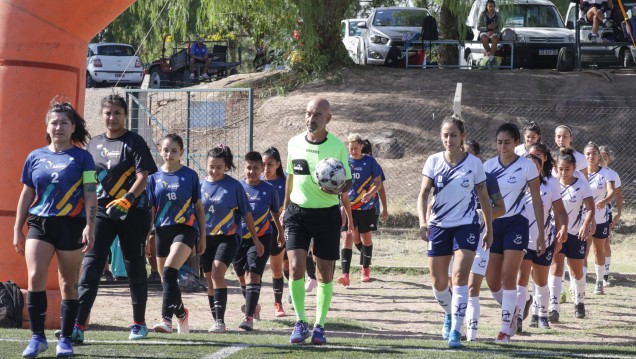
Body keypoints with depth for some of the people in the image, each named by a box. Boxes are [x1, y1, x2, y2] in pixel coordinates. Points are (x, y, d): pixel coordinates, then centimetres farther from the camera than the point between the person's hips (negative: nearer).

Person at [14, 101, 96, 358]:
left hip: (71, 225, -2)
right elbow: (26, 195, 15)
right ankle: (37, 337, -7)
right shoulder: (35, 157, 10)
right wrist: (17, 229, 12)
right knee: (35, 277, -14)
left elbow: (90, 194, -2)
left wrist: (90, 226, -13)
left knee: (68, 285, 3)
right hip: (39, 223, 2)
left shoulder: (82, 157, 2)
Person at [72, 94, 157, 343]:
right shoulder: (94, 144, 13)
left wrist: (125, 201, -26)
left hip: (132, 212, -3)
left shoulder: (134, 142, -3)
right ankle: (78, 325, -19)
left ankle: (139, 323, 22)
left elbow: (143, 177, -12)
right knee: (90, 265, -10)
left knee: (135, 268, 7)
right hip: (101, 211, 3)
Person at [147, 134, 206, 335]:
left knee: (169, 271, -24)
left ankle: (166, 318, -29)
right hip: (162, 230, 4)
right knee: (166, 280, 8)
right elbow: (151, 210, 11)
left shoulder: (190, 176, 2)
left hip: (185, 228, -4)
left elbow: (198, 207, 8)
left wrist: (203, 236, 7)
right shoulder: (155, 177, 8)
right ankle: (181, 313, 32)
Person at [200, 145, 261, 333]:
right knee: (210, 280, 8)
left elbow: (246, 214, 1)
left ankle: (220, 320, -23)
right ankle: (217, 321, 19)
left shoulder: (234, 186, -6)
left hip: (228, 237, -4)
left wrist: (256, 239, 4)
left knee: (217, 273, -22)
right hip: (206, 238, 4)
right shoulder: (202, 185, 3)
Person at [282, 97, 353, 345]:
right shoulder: (294, 143, 2)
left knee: (325, 273, 4)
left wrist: (340, 190, -22)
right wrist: (285, 208, 20)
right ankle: (300, 322, 0)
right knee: (296, 267, -12)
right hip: (297, 212, 1)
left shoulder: (338, 146, -6)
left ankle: (319, 326, 17)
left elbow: (347, 182, 0)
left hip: (327, 213, -1)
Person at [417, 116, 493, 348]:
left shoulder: (474, 163, -5)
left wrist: (489, 229, 6)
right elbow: (423, 193, -7)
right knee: (438, 282, 9)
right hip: (439, 225, 2)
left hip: (466, 225, -2)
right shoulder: (434, 161, -2)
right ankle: (449, 314, 39)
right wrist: (422, 221, -23)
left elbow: (483, 197, 4)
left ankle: (455, 331, -17)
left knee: (460, 277, -16)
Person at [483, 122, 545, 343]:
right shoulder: (489, 166, 4)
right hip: (492, 225, 4)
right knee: (492, 281, 3)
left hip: (515, 225, -4)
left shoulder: (527, 166, -4)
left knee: (508, 277, -11)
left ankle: (506, 329, -5)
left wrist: (541, 234, -4)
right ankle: (511, 311, 30)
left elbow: (537, 202, -1)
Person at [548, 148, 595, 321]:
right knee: (556, 267, -16)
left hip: (577, 233, 0)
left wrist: (586, 226, -31)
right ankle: (554, 307, -22)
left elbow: (590, 209, -14)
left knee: (577, 271, 13)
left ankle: (579, 301, 39)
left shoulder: (582, 184, -8)